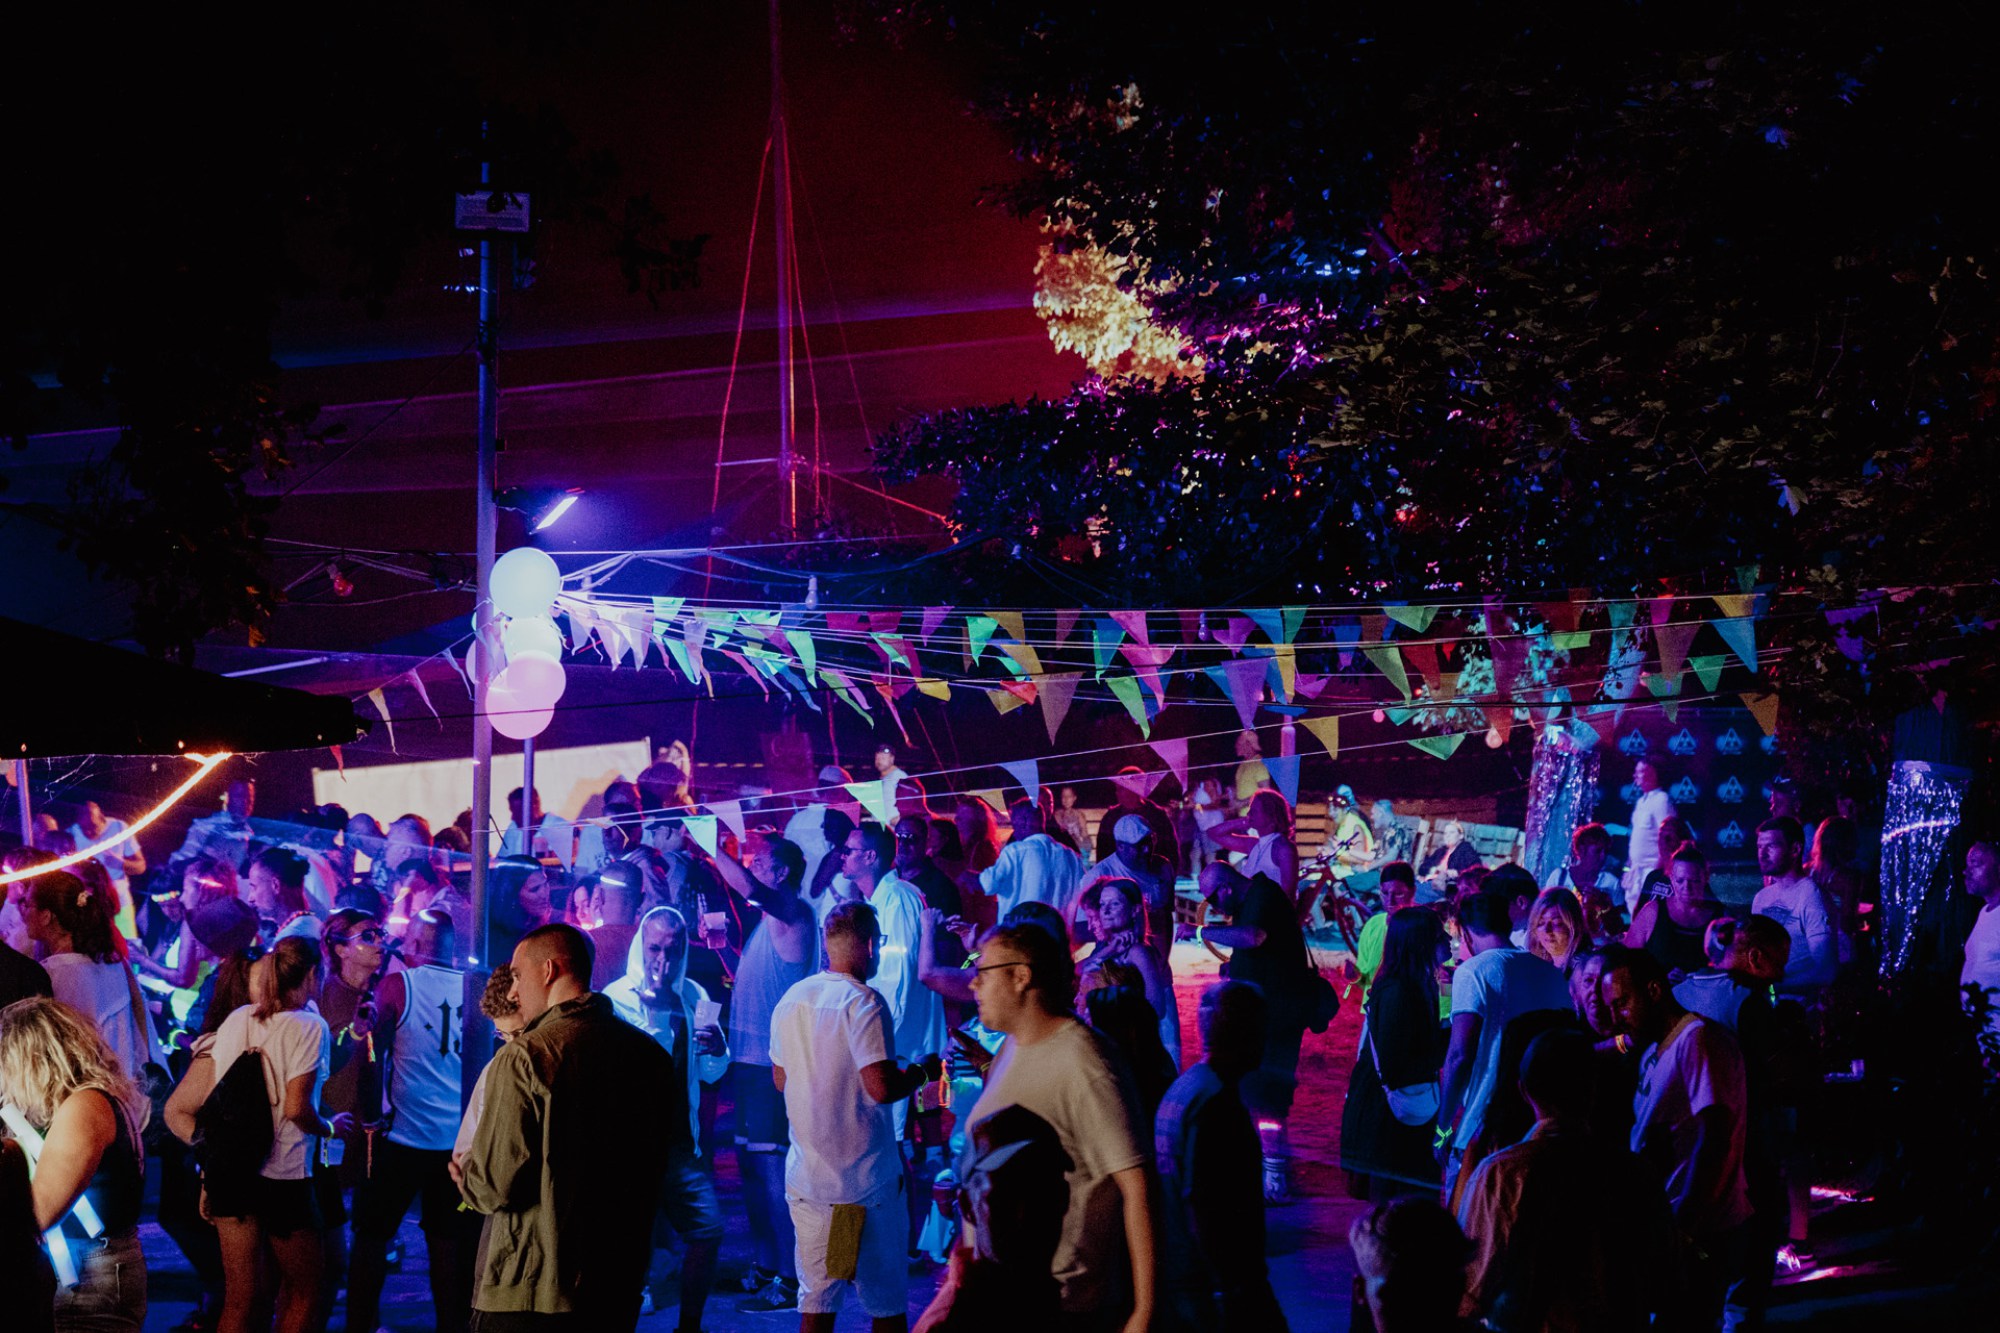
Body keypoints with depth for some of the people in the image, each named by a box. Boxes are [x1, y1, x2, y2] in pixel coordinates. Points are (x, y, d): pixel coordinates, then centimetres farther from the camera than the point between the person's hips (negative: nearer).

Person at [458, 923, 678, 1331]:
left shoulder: (523, 1057, -14)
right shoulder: (651, 1055, 5)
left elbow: (494, 1186, -16)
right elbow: (669, 1160, 14)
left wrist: (466, 1176, 6)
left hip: (528, 1297, -6)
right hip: (620, 1291, 6)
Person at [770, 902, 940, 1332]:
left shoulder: (791, 1000, 6)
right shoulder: (863, 1001, -15)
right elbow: (882, 1087, -22)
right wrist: (922, 1071, -4)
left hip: (806, 1177, 6)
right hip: (866, 1180, -6)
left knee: (816, 1297, 10)